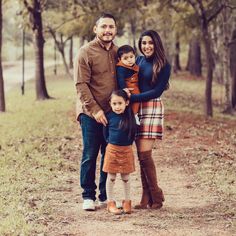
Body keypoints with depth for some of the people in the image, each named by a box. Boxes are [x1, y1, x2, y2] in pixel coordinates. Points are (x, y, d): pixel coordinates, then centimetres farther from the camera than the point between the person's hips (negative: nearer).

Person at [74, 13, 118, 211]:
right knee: (90, 155, 0)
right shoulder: (86, 52, -8)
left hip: (112, 112, 5)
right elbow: (81, 85, -12)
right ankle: (88, 196, 10)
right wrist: (95, 110, -17)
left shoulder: (117, 52, 9)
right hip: (91, 113, -5)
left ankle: (105, 195, 18)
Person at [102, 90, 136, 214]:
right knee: (111, 177, 4)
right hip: (112, 149, -1)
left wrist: (128, 143, 8)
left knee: (125, 177, 10)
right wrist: (110, 141, 6)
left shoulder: (130, 116, -4)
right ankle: (110, 202, 12)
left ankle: (127, 202, 20)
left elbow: (133, 132, 8)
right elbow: (105, 132, 7)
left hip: (126, 150, 1)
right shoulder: (110, 116, -7)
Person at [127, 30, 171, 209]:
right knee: (141, 154, 2)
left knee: (145, 153, -11)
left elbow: (157, 91, -10)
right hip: (136, 109, 5)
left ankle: (156, 195, 2)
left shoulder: (163, 65, -3)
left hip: (152, 108, -5)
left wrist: (132, 97, -15)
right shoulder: (138, 61, 12)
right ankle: (146, 197, 7)